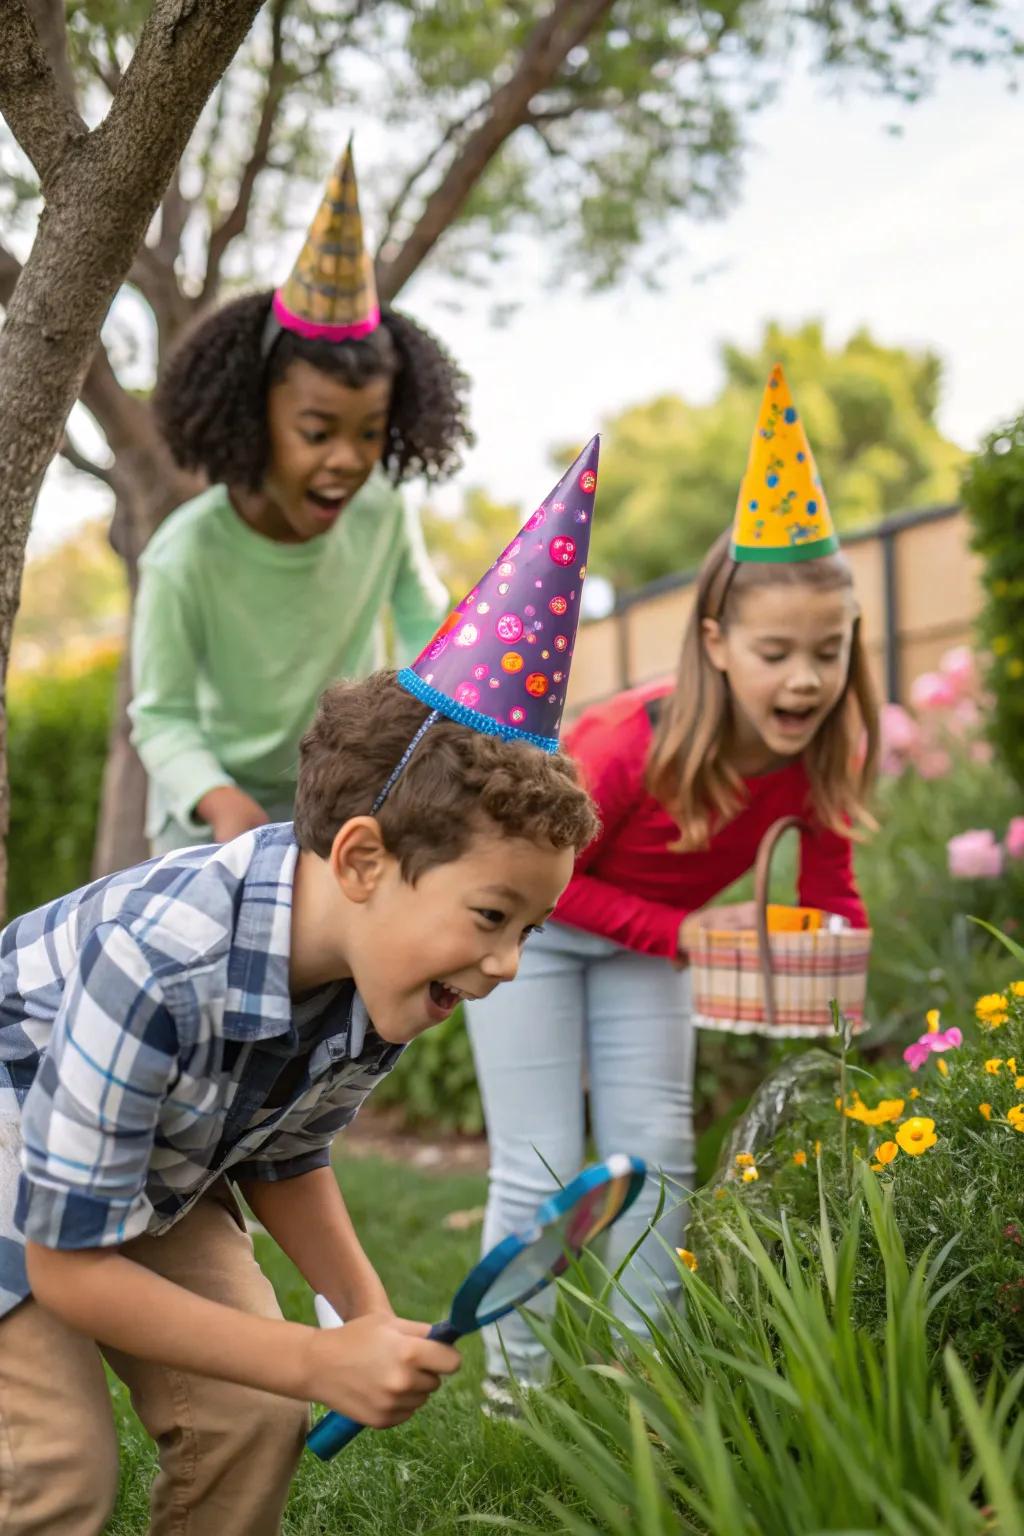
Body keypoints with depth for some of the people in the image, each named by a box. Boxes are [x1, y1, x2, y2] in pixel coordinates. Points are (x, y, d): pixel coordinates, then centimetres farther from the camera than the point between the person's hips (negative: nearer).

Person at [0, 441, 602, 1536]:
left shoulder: (381, 981, -18)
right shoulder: (157, 969, -41)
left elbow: (285, 1157, 3)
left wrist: (370, 1312, -13)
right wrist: (322, 1363, -30)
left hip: (159, 1170, 6)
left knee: (251, 1420, -6)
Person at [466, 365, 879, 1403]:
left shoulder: (819, 754, -20)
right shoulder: (635, 743, -37)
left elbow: (829, 894, -7)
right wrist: (684, 938, -31)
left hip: (647, 933, 5)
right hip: (531, 919, -5)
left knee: (656, 1149, 1)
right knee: (542, 1170, -4)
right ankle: (514, 1383, 14)